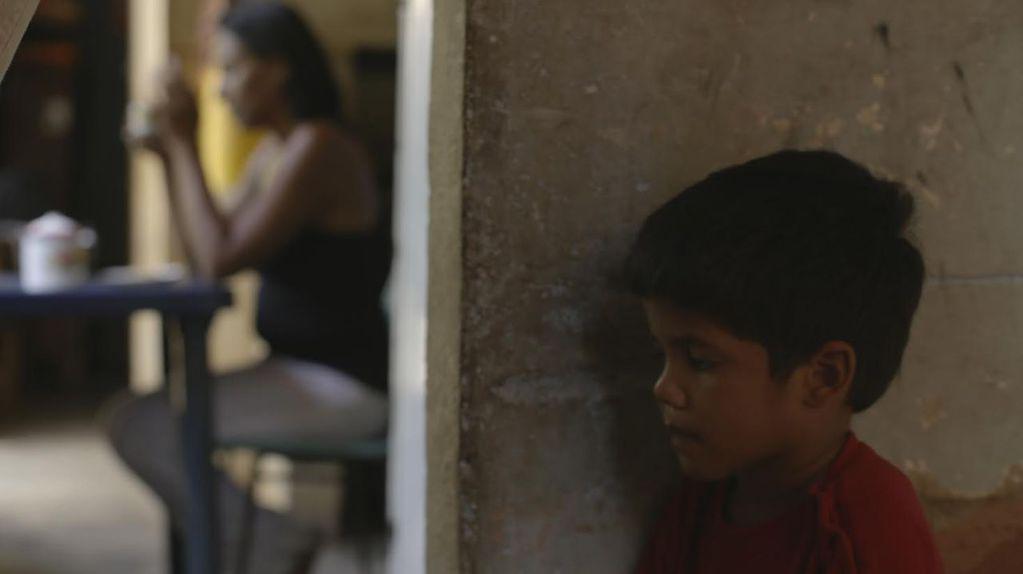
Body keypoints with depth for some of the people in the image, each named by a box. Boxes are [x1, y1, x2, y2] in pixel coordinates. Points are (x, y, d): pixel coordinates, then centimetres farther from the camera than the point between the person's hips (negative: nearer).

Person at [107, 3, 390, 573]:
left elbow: (221, 259, -23)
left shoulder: (317, 148, -18)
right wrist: (169, 155, 6)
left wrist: (185, 144, -16)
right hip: (301, 370, 10)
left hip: (346, 387, -10)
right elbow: (208, 255, 14)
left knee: (138, 426, -16)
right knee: (141, 415, 14)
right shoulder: (273, 151, 12)